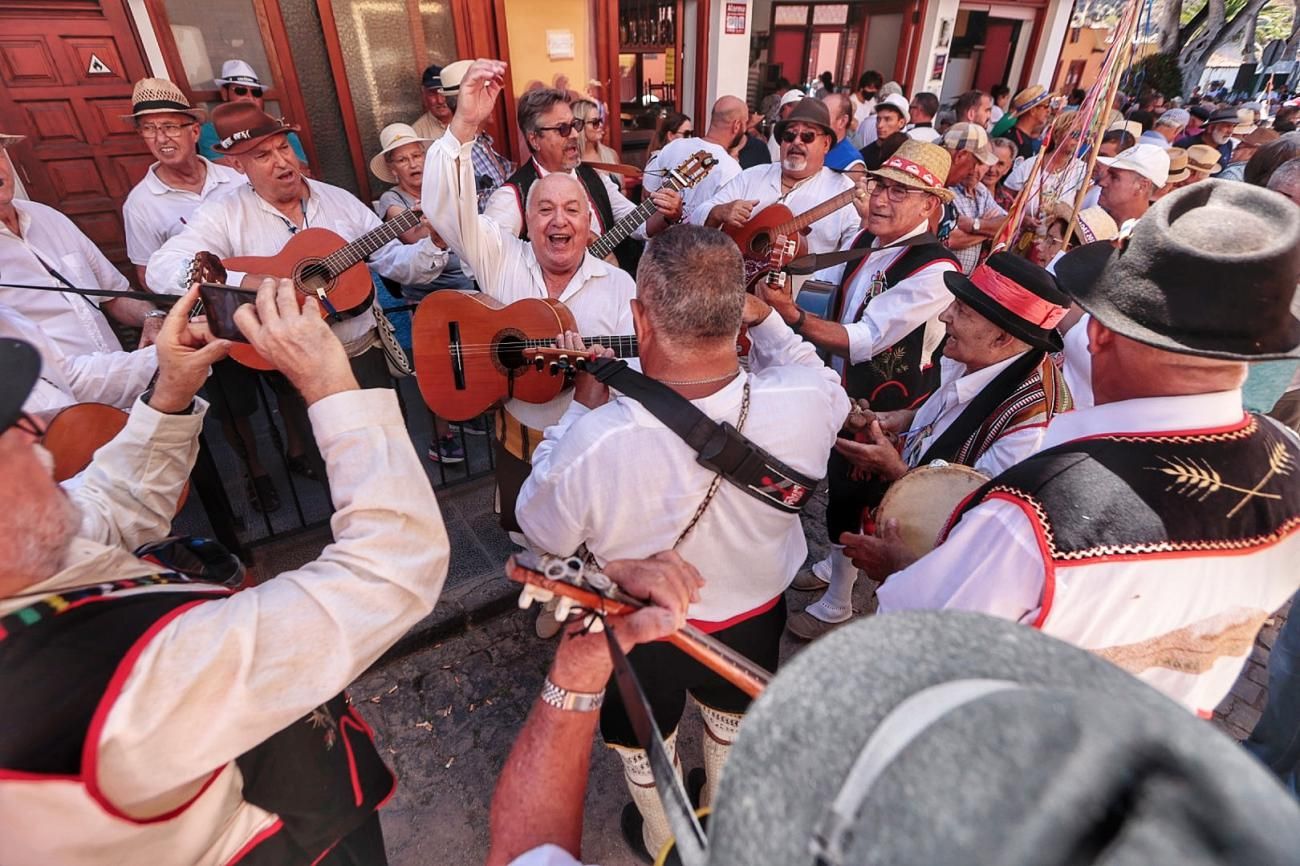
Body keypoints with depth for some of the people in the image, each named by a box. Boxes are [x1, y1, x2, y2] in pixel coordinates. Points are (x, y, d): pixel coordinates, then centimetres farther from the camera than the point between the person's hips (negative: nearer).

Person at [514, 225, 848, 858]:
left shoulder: (593, 442, -41)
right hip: (756, 617, 4)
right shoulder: (808, 400, -30)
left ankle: (661, 840, 61)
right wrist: (765, 319, -1)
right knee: (733, 718, 36)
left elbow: (542, 530, -17)